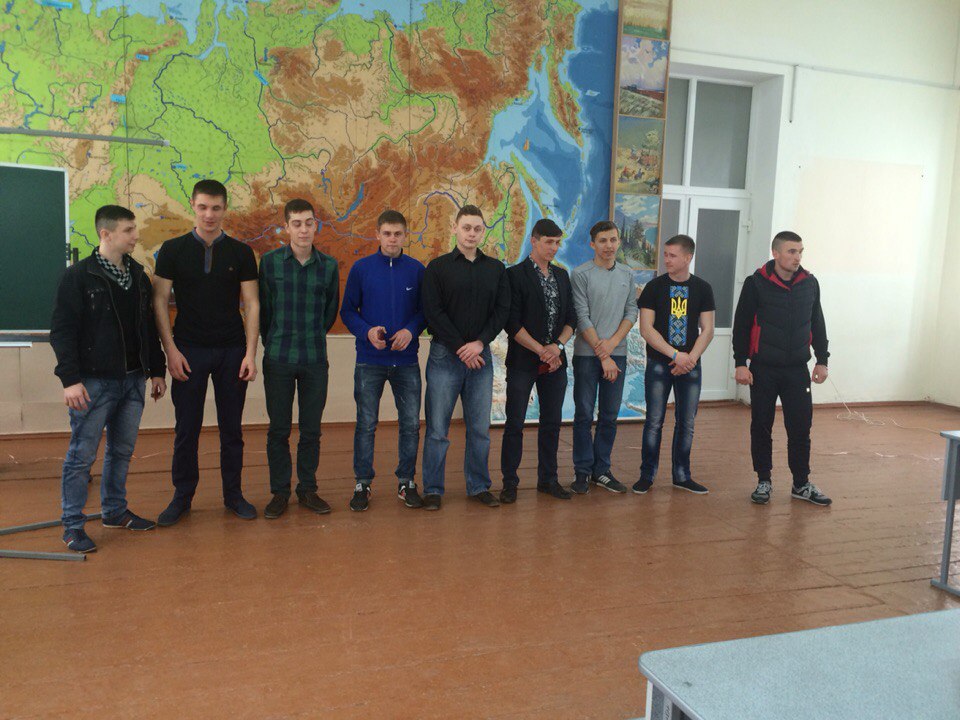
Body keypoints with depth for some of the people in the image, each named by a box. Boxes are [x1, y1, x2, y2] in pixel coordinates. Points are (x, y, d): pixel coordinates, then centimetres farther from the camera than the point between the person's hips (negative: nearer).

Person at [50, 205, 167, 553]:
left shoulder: (138, 276, 10)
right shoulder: (78, 276, -8)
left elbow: (149, 328, 15)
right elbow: (62, 331, -10)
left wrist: (156, 371, 14)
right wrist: (70, 378, -17)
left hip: (132, 380, 6)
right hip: (94, 381, -6)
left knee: (122, 451, 14)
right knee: (82, 454, 0)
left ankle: (115, 511, 28)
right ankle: (72, 525, 10)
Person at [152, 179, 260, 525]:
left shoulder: (240, 252, 3)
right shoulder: (173, 249, 1)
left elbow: (251, 304, 2)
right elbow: (160, 300, 0)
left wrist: (250, 353, -6)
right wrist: (171, 349, -9)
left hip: (232, 352, 1)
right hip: (189, 351, -1)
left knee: (232, 427, 8)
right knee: (187, 428, 5)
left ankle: (233, 494, 20)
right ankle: (182, 496, 19)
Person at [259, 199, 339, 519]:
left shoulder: (328, 266, 3)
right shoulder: (270, 261, -1)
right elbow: (262, 307, 4)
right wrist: (272, 343, 9)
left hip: (315, 360, 1)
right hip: (278, 359, -1)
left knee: (311, 429, 8)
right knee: (278, 429, 6)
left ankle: (307, 489, 21)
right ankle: (279, 492, 18)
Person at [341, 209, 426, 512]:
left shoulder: (417, 269, 2)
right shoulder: (361, 268, 0)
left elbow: (425, 310, 6)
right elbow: (347, 311, 3)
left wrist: (411, 330, -13)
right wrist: (367, 331, -15)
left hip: (407, 361, 1)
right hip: (370, 361, -1)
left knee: (410, 423, 6)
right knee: (366, 424, 5)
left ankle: (406, 481, 21)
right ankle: (362, 484, 18)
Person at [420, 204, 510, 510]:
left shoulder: (496, 269, 10)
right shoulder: (438, 267, 1)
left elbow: (502, 310, 4)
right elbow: (433, 312, -6)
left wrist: (480, 343, -10)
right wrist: (460, 348, -12)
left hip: (481, 356, 3)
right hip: (445, 356, -3)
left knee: (480, 428, 8)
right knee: (437, 429, 1)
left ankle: (478, 486, 21)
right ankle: (432, 489, 12)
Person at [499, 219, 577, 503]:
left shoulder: (562, 275, 12)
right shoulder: (515, 274, -6)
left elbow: (571, 319, 11)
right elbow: (512, 323, -12)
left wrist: (557, 346, -7)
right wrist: (541, 351, -13)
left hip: (555, 362, 5)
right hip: (523, 361, -5)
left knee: (552, 422, 10)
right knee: (515, 423, 0)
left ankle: (548, 479, 23)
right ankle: (509, 481, 11)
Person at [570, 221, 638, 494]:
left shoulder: (627, 275, 10)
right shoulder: (581, 274, -5)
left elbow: (631, 312, 7)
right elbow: (582, 318, -9)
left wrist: (612, 342, -10)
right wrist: (603, 355, -12)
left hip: (617, 354, 4)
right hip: (587, 354, -4)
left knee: (610, 416, 9)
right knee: (584, 415, 2)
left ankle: (602, 470, 19)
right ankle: (583, 471, 12)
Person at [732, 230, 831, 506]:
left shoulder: (810, 283, 4)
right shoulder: (756, 284, -7)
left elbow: (817, 324, 12)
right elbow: (741, 326, -5)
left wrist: (822, 360, 9)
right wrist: (741, 363, -9)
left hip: (797, 370, 3)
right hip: (763, 369, -2)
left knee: (801, 427, 5)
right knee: (761, 427, 6)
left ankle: (802, 484, 18)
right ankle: (763, 481, 20)